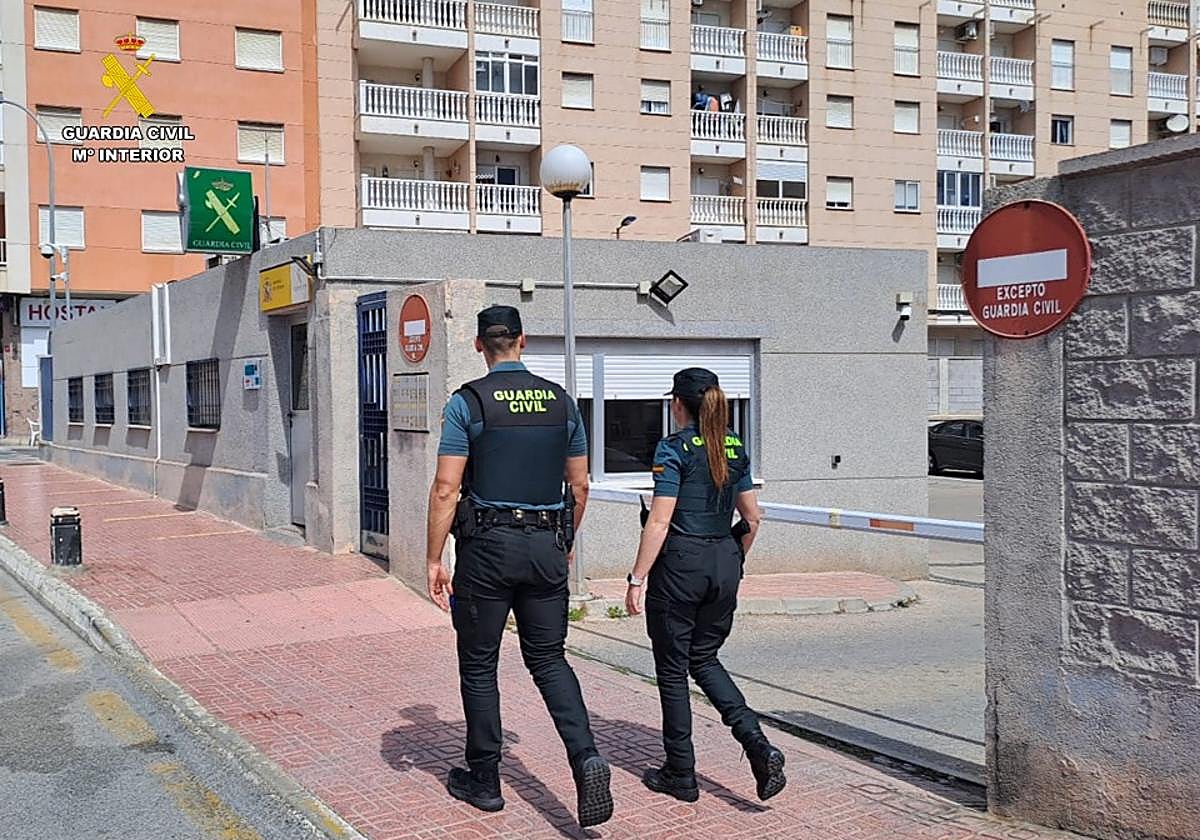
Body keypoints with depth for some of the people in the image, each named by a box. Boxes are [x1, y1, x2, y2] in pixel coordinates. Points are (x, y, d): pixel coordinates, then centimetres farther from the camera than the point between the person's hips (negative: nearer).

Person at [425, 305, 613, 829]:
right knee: (548, 658, 14)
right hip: (547, 545, 4)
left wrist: (434, 559, -4)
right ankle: (585, 757, -6)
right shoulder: (561, 401, 6)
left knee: (479, 665, 10)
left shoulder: (467, 403, -6)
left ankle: (483, 781, 20)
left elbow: (446, 490, -11)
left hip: (488, 545, -3)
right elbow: (579, 485, 11)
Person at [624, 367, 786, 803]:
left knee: (672, 668, 8)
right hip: (724, 563, 6)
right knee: (704, 659, 20)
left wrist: (637, 580, -11)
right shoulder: (735, 449, 8)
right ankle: (758, 745, 2)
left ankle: (681, 775, 16)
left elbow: (660, 522, -15)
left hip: (680, 563, -6)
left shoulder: (673, 449, -11)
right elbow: (752, 517, 12)